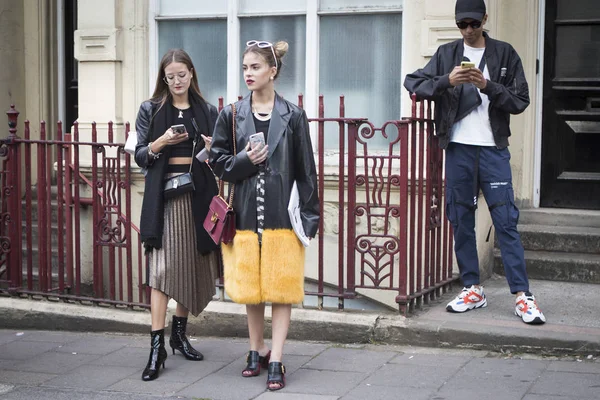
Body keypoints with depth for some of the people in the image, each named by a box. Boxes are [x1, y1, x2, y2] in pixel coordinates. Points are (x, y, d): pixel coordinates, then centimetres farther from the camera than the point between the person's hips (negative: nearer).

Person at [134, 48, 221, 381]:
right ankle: (157, 346, -12)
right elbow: (140, 156, 2)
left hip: (198, 194, 3)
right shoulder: (151, 110, 6)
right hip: (164, 194, -3)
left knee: (193, 265, 6)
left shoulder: (207, 112, 11)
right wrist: (161, 142, -15)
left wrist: (213, 150, -8)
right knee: (162, 265, -11)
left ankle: (179, 333, 23)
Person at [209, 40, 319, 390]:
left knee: (282, 287, 0)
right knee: (250, 287, 10)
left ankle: (276, 360, 4)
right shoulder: (232, 115, 4)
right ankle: (257, 351, 25)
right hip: (246, 214, 2)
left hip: (282, 214, -2)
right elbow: (218, 161, 7)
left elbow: (306, 170, 0)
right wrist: (244, 160, -13)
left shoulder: (292, 116, -1)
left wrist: (309, 216, -3)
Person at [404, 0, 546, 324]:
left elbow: (521, 101, 1)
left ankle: (522, 295, -5)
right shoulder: (447, 54, 8)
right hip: (458, 149, 2)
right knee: (461, 221, 6)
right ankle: (472, 290, 16)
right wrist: (446, 81, -13)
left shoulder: (505, 54, 4)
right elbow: (412, 82, 3)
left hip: (493, 149, -2)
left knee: (506, 221, -5)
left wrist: (488, 85, -15)